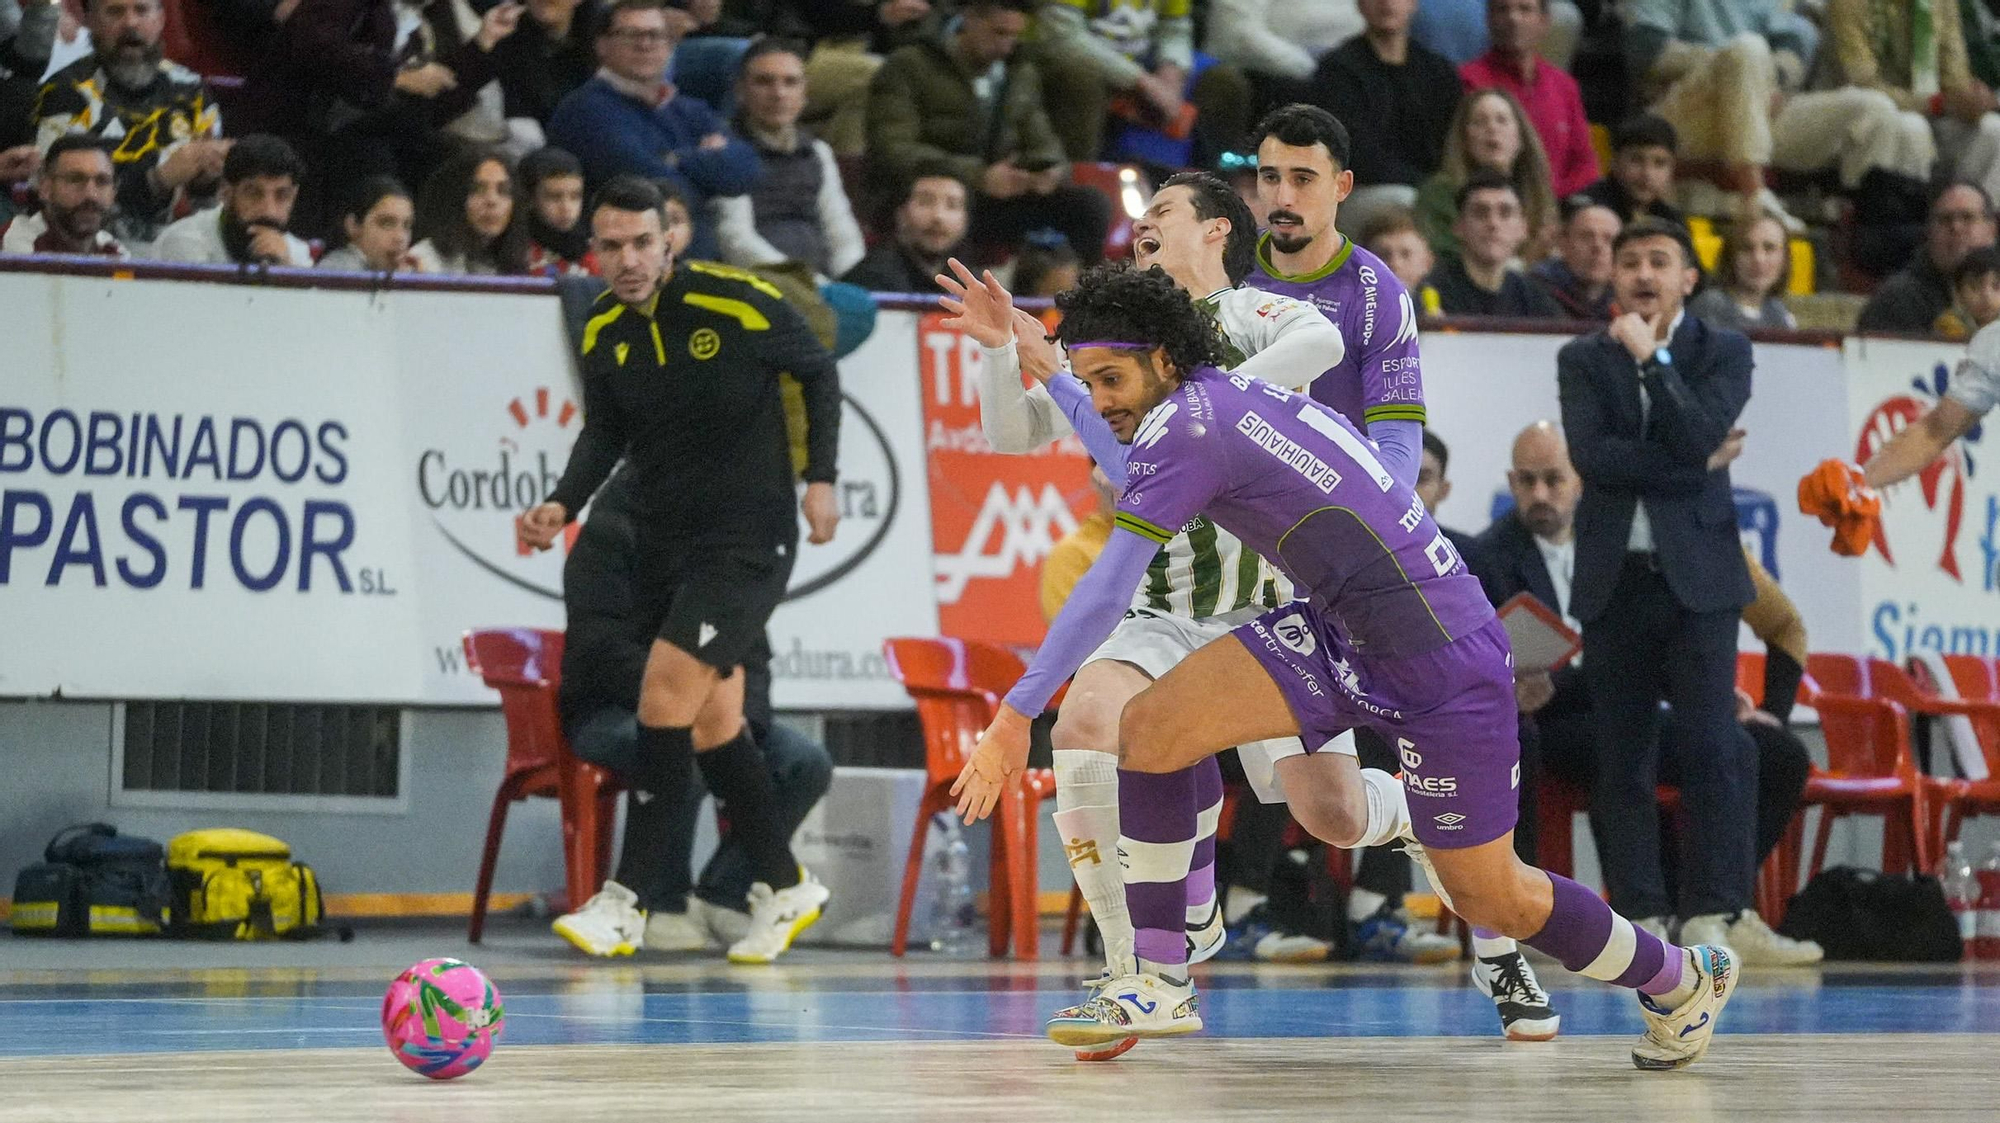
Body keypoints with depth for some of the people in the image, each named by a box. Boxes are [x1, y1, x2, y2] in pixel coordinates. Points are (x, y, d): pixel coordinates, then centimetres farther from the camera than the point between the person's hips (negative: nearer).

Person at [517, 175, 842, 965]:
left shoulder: (741, 304, -14)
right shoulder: (603, 333, 1)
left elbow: (818, 373, 1)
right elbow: (604, 433, 12)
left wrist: (820, 477, -4)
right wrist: (563, 505, -5)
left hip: (748, 537, -6)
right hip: (664, 540, 6)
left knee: (665, 695, -17)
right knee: (712, 723, 10)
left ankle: (628, 901, -14)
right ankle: (784, 887, 26)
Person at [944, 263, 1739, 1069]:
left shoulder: (1184, 424, -20)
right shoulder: (1219, 398, 6)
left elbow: (1107, 593, -22)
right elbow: (1136, 480, 30)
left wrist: (1015, 714, -20)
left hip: (1441, 660, -9)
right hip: (1340, 634, 9)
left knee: (1491, 900, 4)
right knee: (1151, 726, -9)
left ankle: (1680, 980, 30)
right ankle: (1159, 985, -2)